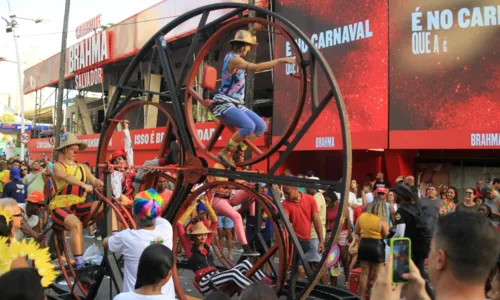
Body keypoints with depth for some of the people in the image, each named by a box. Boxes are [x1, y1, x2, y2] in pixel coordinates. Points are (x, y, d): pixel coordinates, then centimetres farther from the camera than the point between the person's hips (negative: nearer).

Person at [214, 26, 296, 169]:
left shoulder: (233, 55, 12)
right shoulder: (234, 59, -16)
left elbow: (245, 45, 35)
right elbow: (256, 67, -31)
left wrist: (253, 31, 21)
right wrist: (281, 60, -30)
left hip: (236, 105, 10)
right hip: (224, 104, -10)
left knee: (261, 126, -4)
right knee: (249, 126, -31)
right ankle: (225, 153, -14)